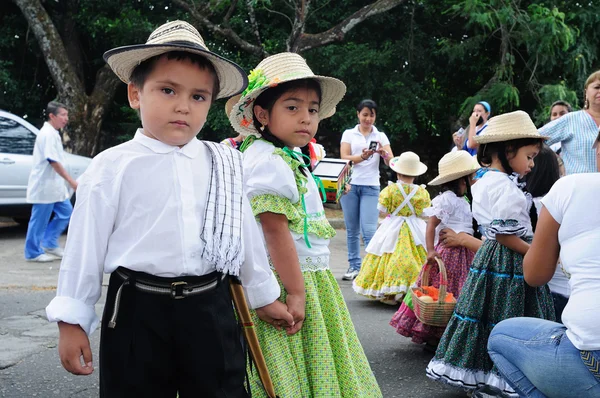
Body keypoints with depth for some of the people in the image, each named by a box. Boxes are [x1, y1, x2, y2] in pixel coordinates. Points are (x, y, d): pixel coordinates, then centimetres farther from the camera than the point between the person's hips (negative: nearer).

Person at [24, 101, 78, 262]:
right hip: (44, 185, -10)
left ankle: (49, 243, 20)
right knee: (40, 220, 0)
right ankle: (33, 253, 10)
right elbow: (53, 161, -23)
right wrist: (71, 181, -23)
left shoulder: (53, 133, 14)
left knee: (66, 213, 12)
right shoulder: (48, 134, -17)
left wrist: (66, 182, 22)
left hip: (54, 185, 10)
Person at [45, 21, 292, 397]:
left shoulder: (224, 164, 4)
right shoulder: (112, 167, -5)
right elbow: (86, 246, -2)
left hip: (211, 310, 3)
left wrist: (264, 296, 18)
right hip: (139, 311, -2)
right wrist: (72, 320, -1)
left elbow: (244, 232, 12)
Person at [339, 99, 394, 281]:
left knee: (369, 230, -10)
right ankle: (354, 266, 15)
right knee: (352, 230, 6)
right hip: (350, 185, 1)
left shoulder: (381, 136, 9)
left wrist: (383, 153, -23)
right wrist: (363, 157, -23)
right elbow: (344, 158, -5)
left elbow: (391, 162, 0)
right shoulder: (349, 134, 7)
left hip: (371, 187, -1)